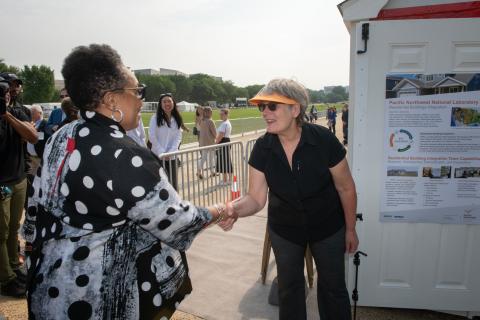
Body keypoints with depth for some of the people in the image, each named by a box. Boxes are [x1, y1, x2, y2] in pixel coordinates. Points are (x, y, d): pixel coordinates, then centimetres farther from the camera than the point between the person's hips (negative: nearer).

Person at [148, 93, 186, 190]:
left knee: (173, 184, 7)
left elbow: (178, 137, 1)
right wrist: (162, 153, -14)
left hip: (172, 157, 4)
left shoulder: (177, 119, 7)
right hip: (158, 156, -3)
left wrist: (171, 152, -12)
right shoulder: (155, 118, -5)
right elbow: (152, 137, -9)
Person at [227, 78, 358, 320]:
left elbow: (346, 187, -13)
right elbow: (256, 198, -17)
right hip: (284, 230, 2)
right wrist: (234, 208, -38)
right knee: (289, 288, 20)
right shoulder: (262, 148, -19)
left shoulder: (323, 140, -26)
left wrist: (350, 229, -4)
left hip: (328, 228, -2)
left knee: (333, 287, 17)